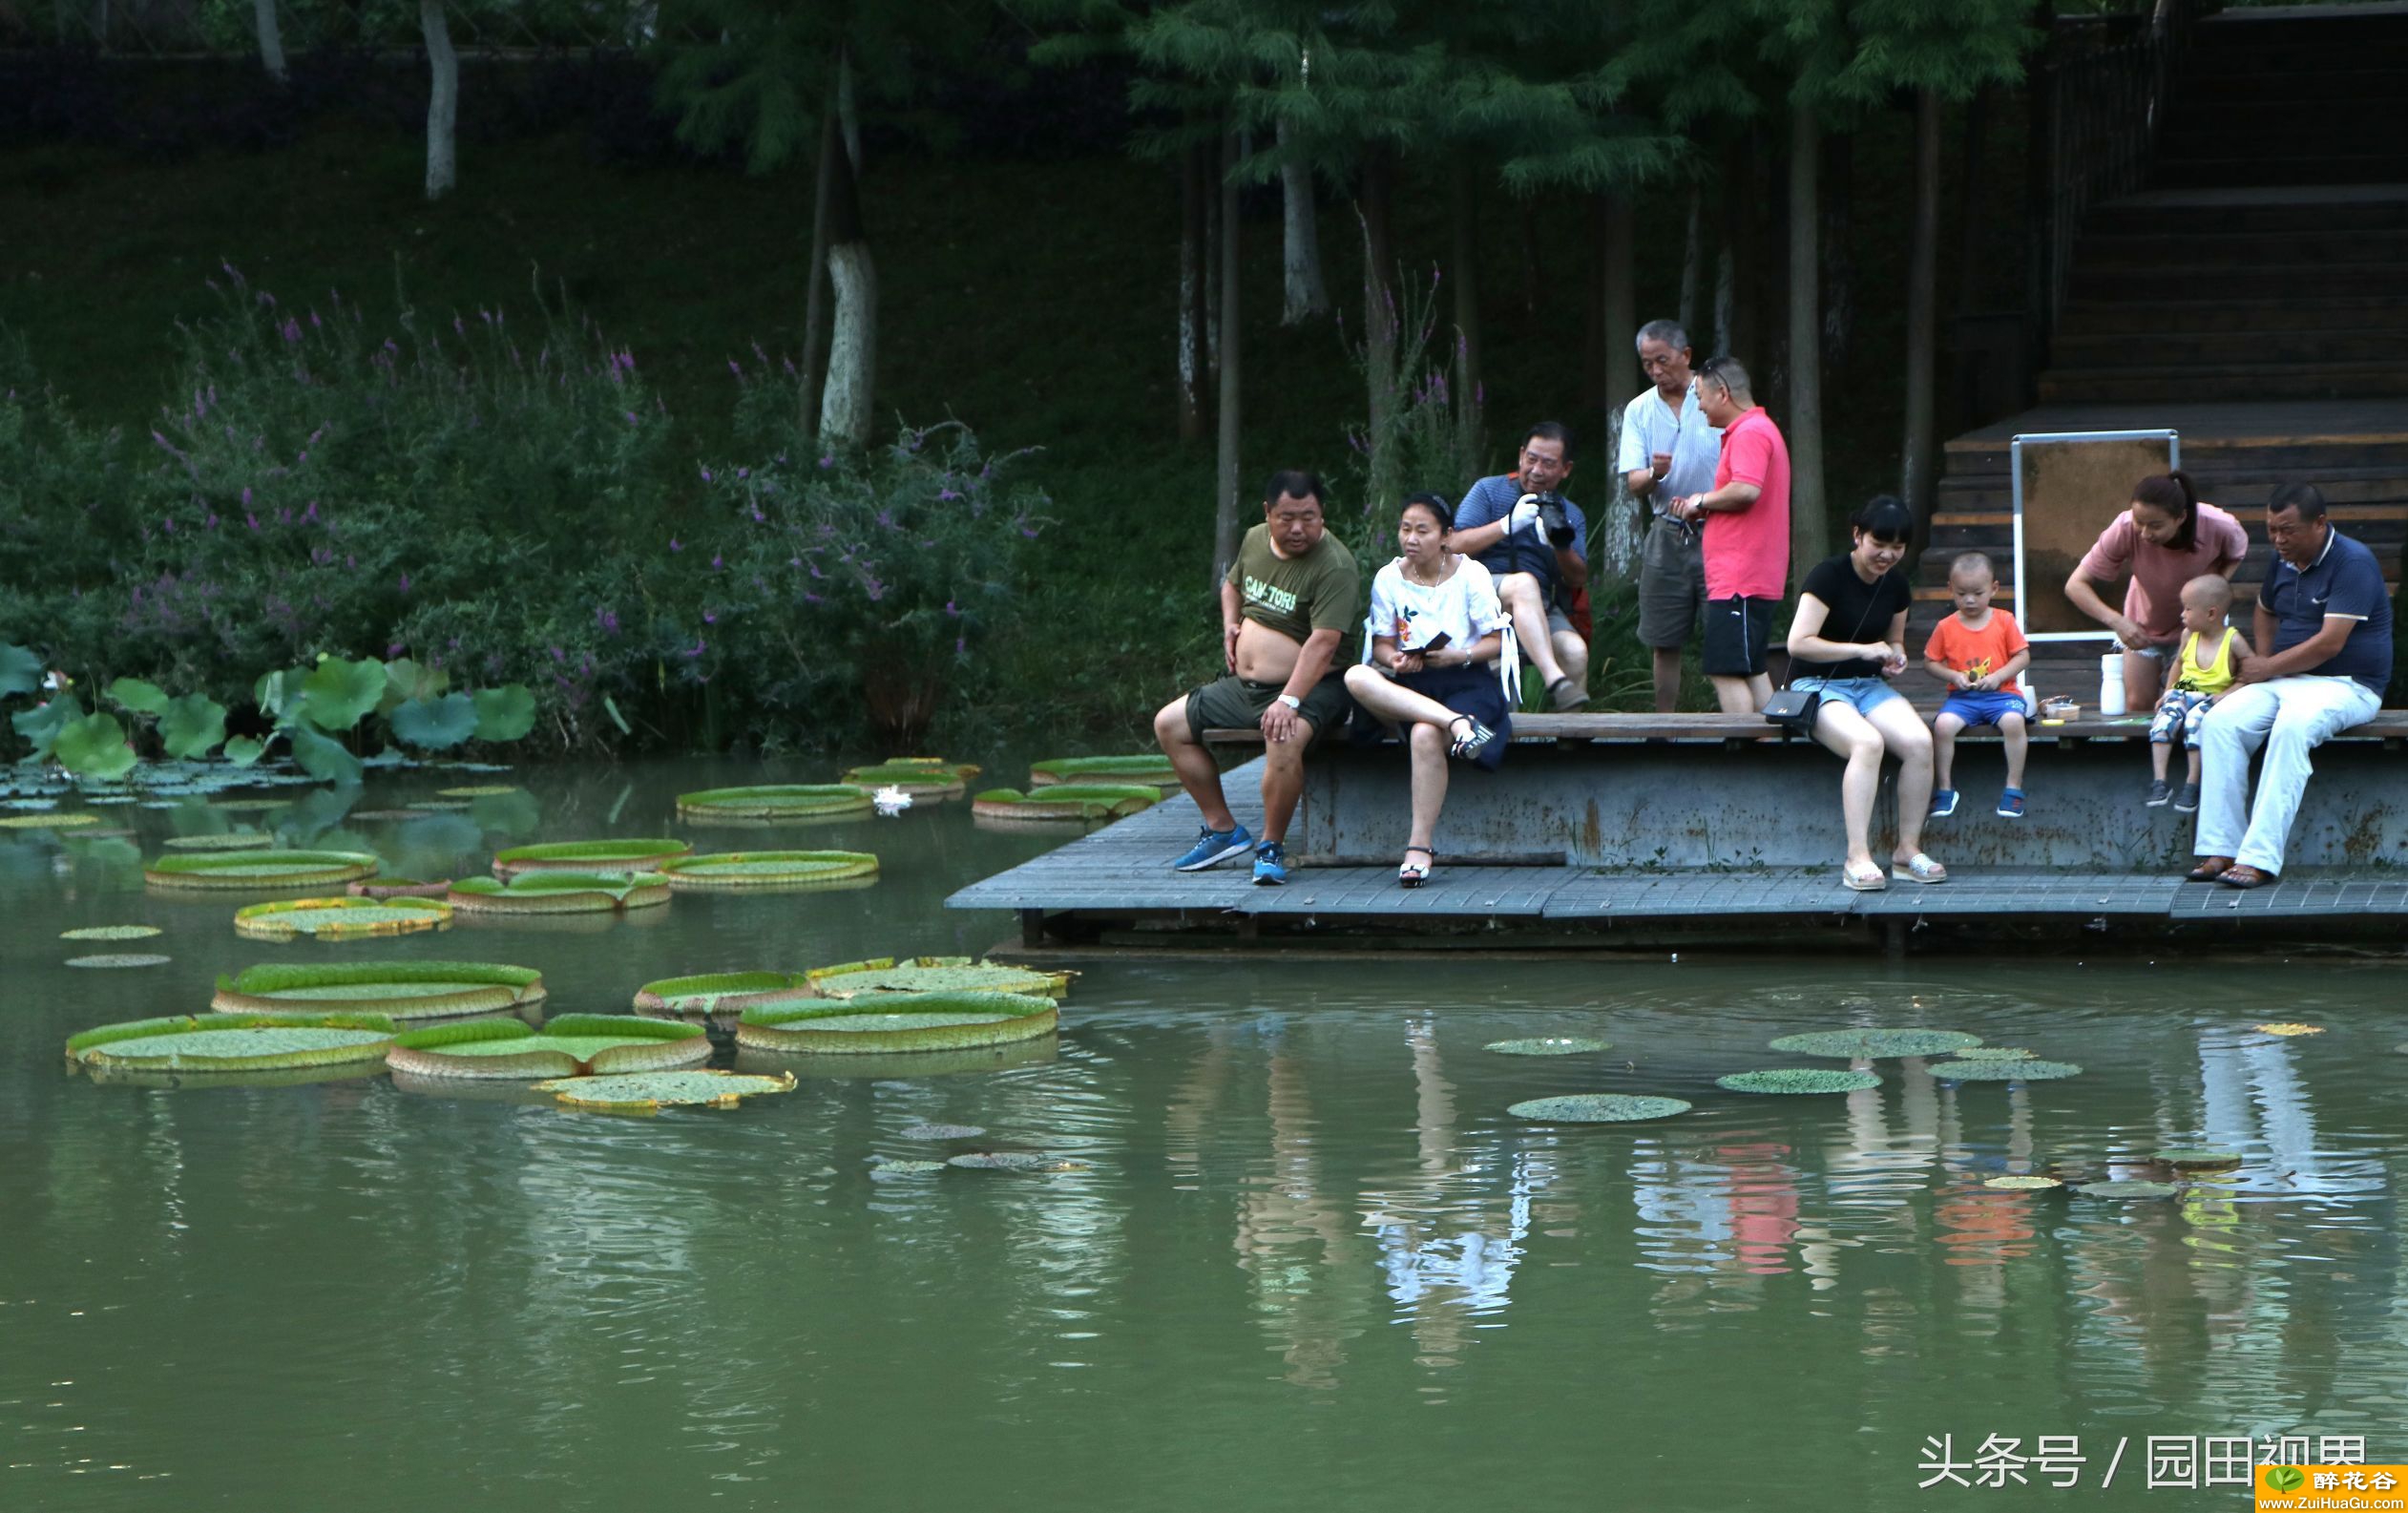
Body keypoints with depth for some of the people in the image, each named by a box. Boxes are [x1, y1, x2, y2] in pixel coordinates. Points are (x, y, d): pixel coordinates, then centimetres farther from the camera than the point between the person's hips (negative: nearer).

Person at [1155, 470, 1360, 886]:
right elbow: (1233, 584, 29)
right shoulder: (1255, 540, 6)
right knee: (1168, 724, 6)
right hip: (1244, 686, 8)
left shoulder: (1334, 567, -19)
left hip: (1310, 687, -8)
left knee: (1284, 739, -38)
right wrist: (1230, 625, 9)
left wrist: (1288, 701, -38)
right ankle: (1222, 828, 12)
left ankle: (1272, 846, -20)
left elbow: (1323, 642, -28)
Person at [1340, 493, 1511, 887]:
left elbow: (1495, 642, 0)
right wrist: (1395, 660, -19)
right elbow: (1382, 644, 5)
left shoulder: (1471, 575, -1)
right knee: (1357, 678, -31)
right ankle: (1456, 723, -40)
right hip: (1410, 684, 3)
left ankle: (1420, 847, -29)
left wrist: (1460, 655, -19)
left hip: (1466, 681, -3)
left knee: (1425, 735, -36)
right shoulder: (1388, 578, 7)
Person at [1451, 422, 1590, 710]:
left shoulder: (1571, 515, 21)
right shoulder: (1489, 490, 13)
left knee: (1576, 651, -28)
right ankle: (1554, 680, -55)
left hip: (1543, 610, 4)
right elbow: (1456, 545, -1)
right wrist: (1508, 524, -11)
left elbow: (1578, 581, 9)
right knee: (1524, 583, -39)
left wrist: (1560, 546, -11)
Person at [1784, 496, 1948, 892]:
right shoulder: (1829, 576, -12)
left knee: (1920, 742, -24)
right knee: (1868, 742, -36)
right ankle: (1857, 858, -35)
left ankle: (1908, 851, -14)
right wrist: (1863, 650, -21)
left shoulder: (1895, 585, 9)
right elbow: (1799, 643, -19)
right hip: (1818, 684, -6)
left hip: (1869, 685, 6)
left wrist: (1895, 656, 1)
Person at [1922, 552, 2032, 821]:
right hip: (1962, 697, 1)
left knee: (2013, 721, -33)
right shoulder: (1946, 627, 5)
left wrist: (1998, 676, -11)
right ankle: (1944, 788, -14)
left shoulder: (2004, 621, 4)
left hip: (2001, 693, -1)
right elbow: (1930, 662, 10)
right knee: (1943, 724, -29)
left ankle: (2014, 787, -19)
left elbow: (2023, 656, 4)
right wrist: (1953, 676, -8)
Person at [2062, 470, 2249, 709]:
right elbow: (2076, 585, -27)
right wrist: (2116, 621, -42)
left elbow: (2236, 556, -5)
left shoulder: (2218, 526, -31)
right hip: (2143, 626, 0)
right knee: (2138, 705, -2)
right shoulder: (2125, 530, -33)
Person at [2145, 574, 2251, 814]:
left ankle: (2192, 785, -29)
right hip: (2183, 693, 4)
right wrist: (2168, 692, 16)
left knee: (2196, 718, -36)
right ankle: (2158, 782, -32)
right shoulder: (2189, 635, 8)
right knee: (2166, 715, -28)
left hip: (2213, 698, -4)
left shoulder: (2233, 641, -8)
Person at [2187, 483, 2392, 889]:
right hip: (2283, 681, 7)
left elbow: (2330, 643, -20)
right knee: (2219, 722, -20)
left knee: (2293, 728, -38)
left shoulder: (2353, 563, -13)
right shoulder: (2284, 561, 12)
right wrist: (2260, 662, 13)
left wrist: (2267, 668, -9)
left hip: (2345, 685, -7)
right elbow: (2266, 610, 33)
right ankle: (2220, 850, -25)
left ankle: (2260, 858, -42)